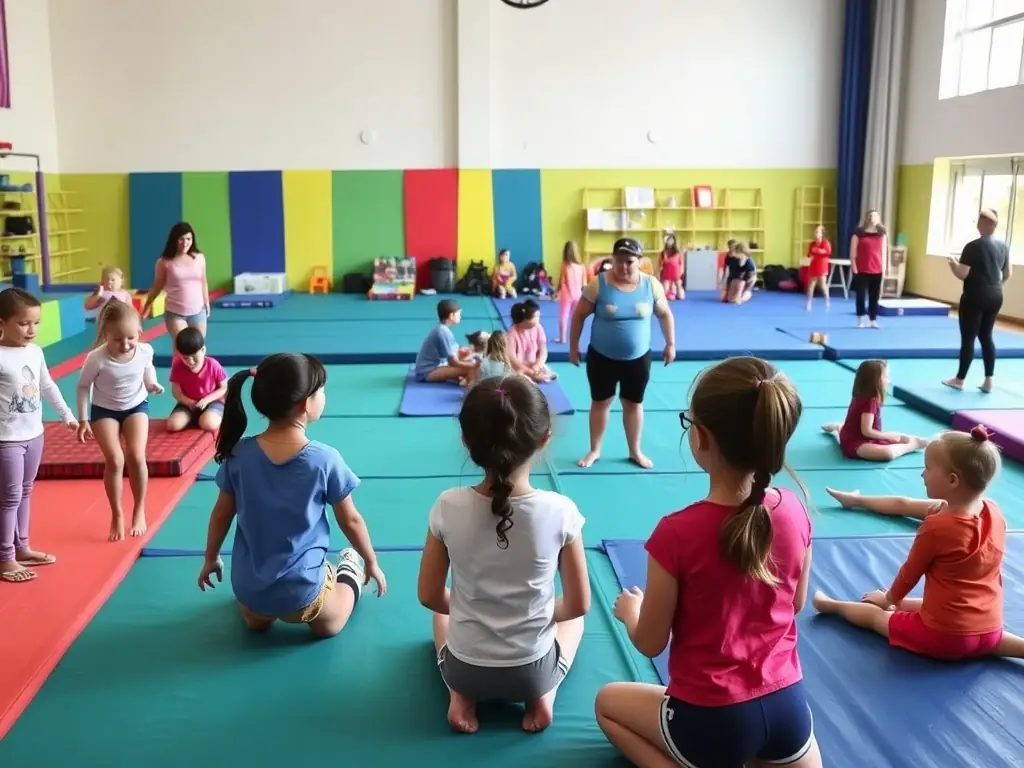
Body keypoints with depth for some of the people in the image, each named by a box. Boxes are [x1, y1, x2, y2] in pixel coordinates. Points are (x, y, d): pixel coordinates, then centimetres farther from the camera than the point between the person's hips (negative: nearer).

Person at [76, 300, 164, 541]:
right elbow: (83, 386, -11)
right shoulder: (96, 359, -27)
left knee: (136, 456, -15)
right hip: (104, 410, -1)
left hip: (136, 406, 2)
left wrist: (152, 383, -11)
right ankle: (117, 515, 5)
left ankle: (139, 510, 6)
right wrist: (83, 420, -10)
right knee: (114, 460, -15)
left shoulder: (145, 351, -19)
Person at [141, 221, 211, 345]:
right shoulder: (165, 262, -6)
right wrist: (145, 309, 2)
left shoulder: (199, 258, 1)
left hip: (198, 311, 3)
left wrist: (207, 304, 14)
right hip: (174, 313, -3)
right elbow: (156, 287, 2)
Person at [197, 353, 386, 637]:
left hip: (248, 588, 3)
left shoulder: (239, 454, -11)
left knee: (257, 624, 40)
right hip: (302, 590, -3)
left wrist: (211, 559, 21)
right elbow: (351, 521, -5)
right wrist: (372, 563, 12)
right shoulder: (325, 459, -18)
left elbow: (222, 514, 2)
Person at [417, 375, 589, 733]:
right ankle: (543, 695, 11)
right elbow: (579, 605, -9)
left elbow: (430, 597, -6)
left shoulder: (448, 507, -18)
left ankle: (462, 696, 13)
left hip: (464, 669, 1)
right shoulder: (559, 510, -20)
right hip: (533, 671, -1)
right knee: (572, 617, 33)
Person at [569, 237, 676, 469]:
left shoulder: (651, 285, -8)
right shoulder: (598, 284, -15)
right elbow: (579, 315, -6)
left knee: (634, 404, 14)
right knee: (600, 402, 11)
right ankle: (594, 450, 27)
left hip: (638, 358, 2)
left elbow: (665, 315, 7)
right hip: (602, 357, -2)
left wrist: (670, 344, 9)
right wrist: (573, 346, -3)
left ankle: (635, 451, 30)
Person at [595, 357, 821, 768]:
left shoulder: (677, 532, -24)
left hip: (711, 720, -3)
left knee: (608, 702, 25)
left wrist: (630, 610, 11)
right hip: (788, 705, 3)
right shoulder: (795, 510, -9)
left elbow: (650, 643, -10)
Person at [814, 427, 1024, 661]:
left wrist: (889, 599, 14)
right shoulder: (995, 512, -3)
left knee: (875, 614, 16)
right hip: (990, 632, 5)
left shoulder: (936, 527, -19)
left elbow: (909, 575, -2)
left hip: (942, 636, -5)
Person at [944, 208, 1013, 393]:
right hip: (995, 297, 7)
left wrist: (953, 264, 3)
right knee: (986, 336, 13)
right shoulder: (1003, 246, 7)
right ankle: (988, 380, 11)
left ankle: (959, 379, 9)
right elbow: (1008, 274, 15)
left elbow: (962, 274, -16)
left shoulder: (973, 246, -14)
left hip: (974, 297, -6)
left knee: (968, 338, 1)